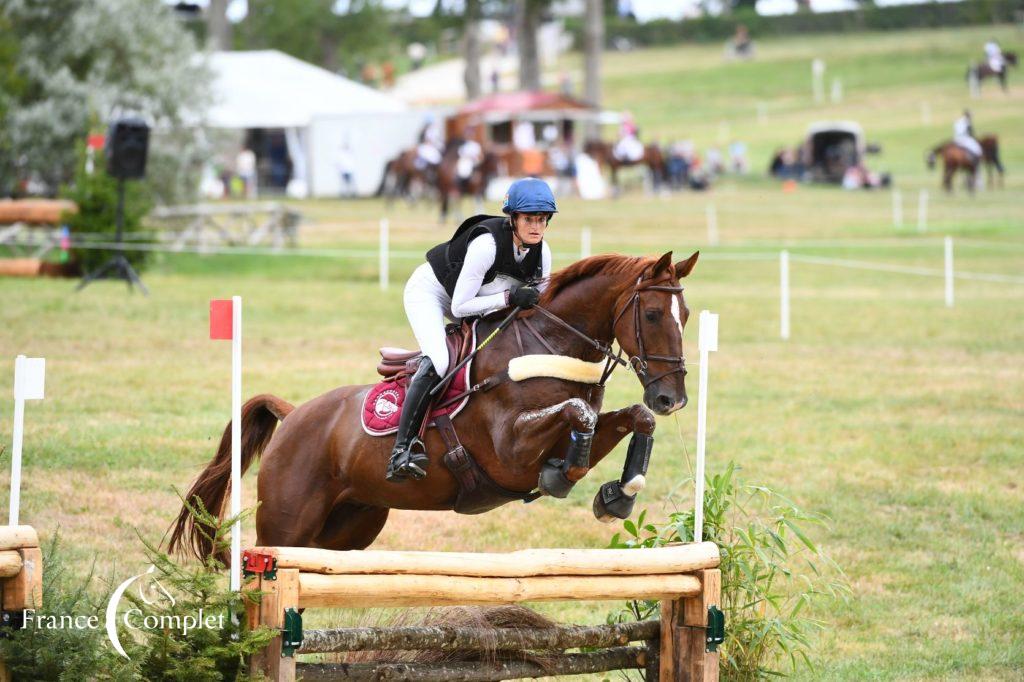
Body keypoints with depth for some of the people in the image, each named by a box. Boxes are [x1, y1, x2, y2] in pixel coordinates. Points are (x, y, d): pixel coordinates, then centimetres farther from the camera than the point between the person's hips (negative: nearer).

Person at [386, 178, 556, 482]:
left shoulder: (541, 252, -15)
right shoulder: (486, 244, -36)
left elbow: (538, 303, 0)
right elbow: (460, 306, -31)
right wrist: (509, 298, -38)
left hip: (475, 300, 8)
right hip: (429, 290, -8)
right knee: (437, 360, -29)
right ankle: (401, 451, -34)